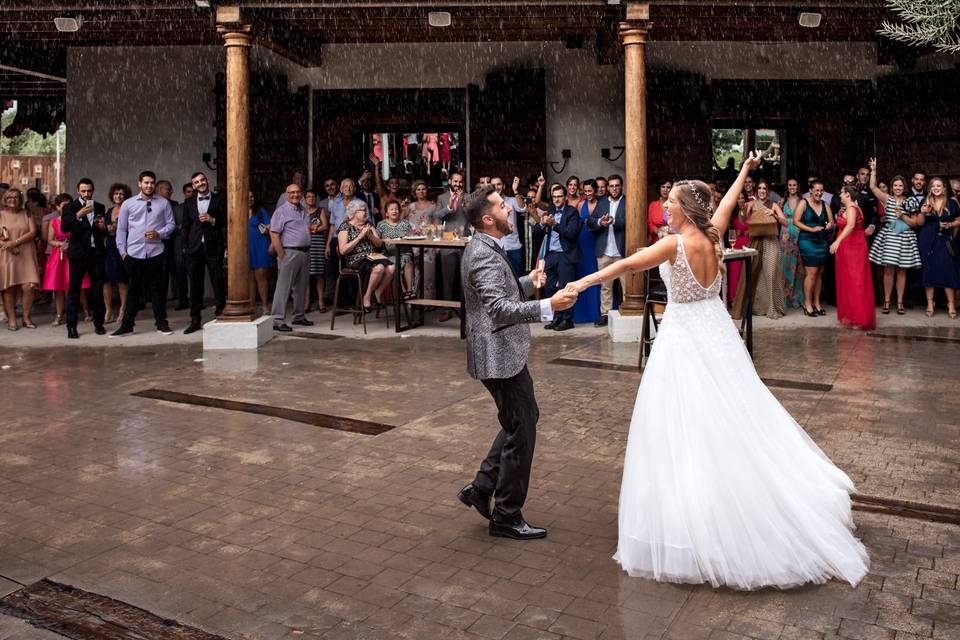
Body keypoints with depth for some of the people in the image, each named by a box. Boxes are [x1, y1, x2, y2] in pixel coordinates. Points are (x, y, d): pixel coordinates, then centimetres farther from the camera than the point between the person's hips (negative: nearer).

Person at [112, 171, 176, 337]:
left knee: (157, 289, 5)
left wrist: (159, 233, -10)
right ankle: (127, 325, 13)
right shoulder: (128, 204, 6)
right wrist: (122, 251, 2)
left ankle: (161, 324, 13)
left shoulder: (163, 203, 6)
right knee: (134, 290, 6)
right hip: (134, 253, 0)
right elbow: (121, 229, 8)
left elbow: (171, 224, 8)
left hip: (155, 252, 0)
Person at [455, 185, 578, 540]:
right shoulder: (485, 255, -20)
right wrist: (548, 306, -39)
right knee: (521, 432, 1)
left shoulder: (484, 249, 13)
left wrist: (528, 283, 11)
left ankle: (481, 488, 26)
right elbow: (500, 308, -32)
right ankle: (506, 517, 15)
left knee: (525, 419, 22)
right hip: (499, 356, -11)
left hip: (502, 353, 11)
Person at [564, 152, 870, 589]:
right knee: (731, 413, 15)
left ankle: (698, 520, 2)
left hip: (685, 336, -8)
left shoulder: (675, 244, -16)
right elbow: (727, 204, 21)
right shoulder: (712, 237, 3)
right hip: (715, 330, 8)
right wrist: (745, 170, 37)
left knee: (687, 424, -3)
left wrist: (583, 283, -13)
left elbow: (627, 265, -18)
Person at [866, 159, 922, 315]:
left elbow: (915, 223, 5)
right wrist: (873, 170, -11)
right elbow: (873, 187, -6)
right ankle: (887, 301, 5)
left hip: (905, 238, 1)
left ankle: (900, 302, 9)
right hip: (888, 236, -1)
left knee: (901, 271, 4)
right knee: (888, 270, -2)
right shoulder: (887, 199, 6)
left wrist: (903, 216, -10)